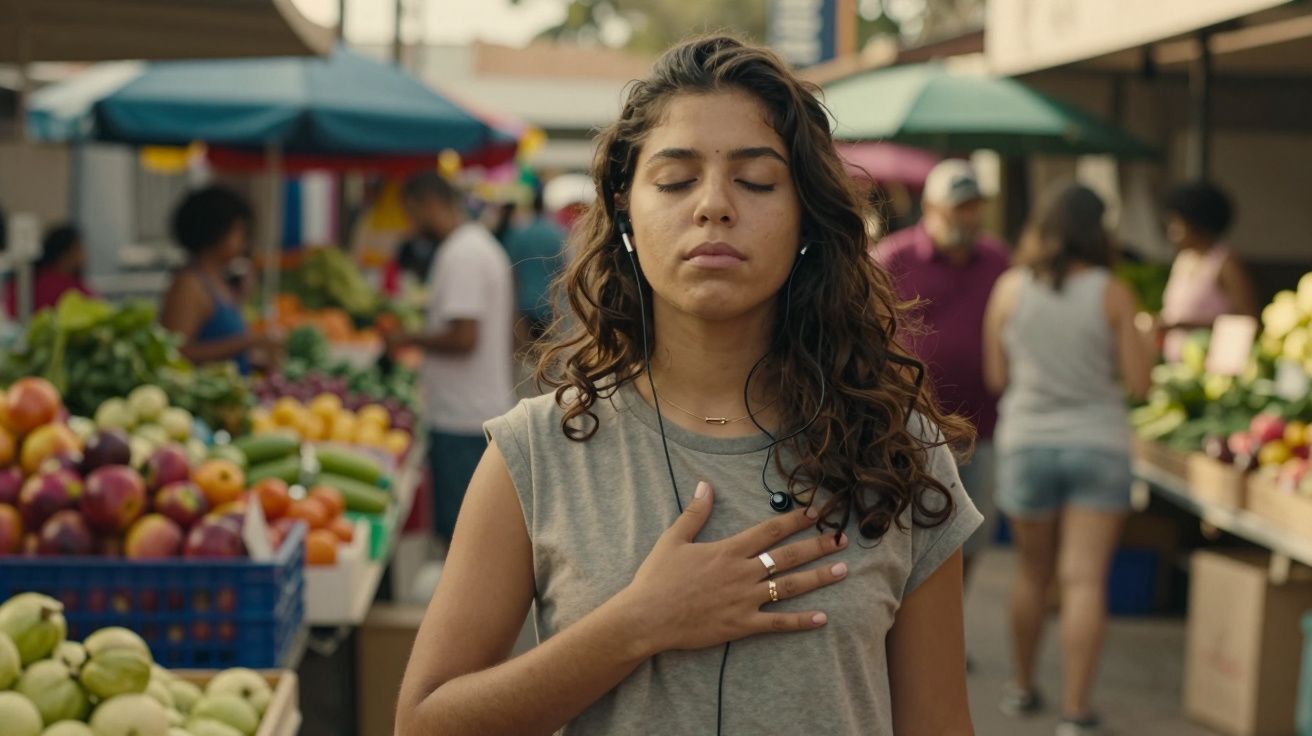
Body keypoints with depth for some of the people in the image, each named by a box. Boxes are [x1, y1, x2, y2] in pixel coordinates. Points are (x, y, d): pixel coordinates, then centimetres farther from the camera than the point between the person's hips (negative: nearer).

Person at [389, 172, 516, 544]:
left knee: (459, 529, -4)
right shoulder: (482, 245, 16)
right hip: (488, 410, 10)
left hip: (462, 420, -10)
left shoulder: (460, 255, -16)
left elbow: (464, 337, -22)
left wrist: (412, 340, -8)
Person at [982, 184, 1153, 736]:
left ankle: (1022, 689, 30)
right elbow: (1138, 381, -5)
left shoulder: (1010, 288, -2)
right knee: (1085, 581, -2)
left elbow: (996, 377, 2)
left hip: (1027, 444, 2)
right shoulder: (1112, 294, -6)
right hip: (1099, 444, -2)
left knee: (1034, 575, 18)